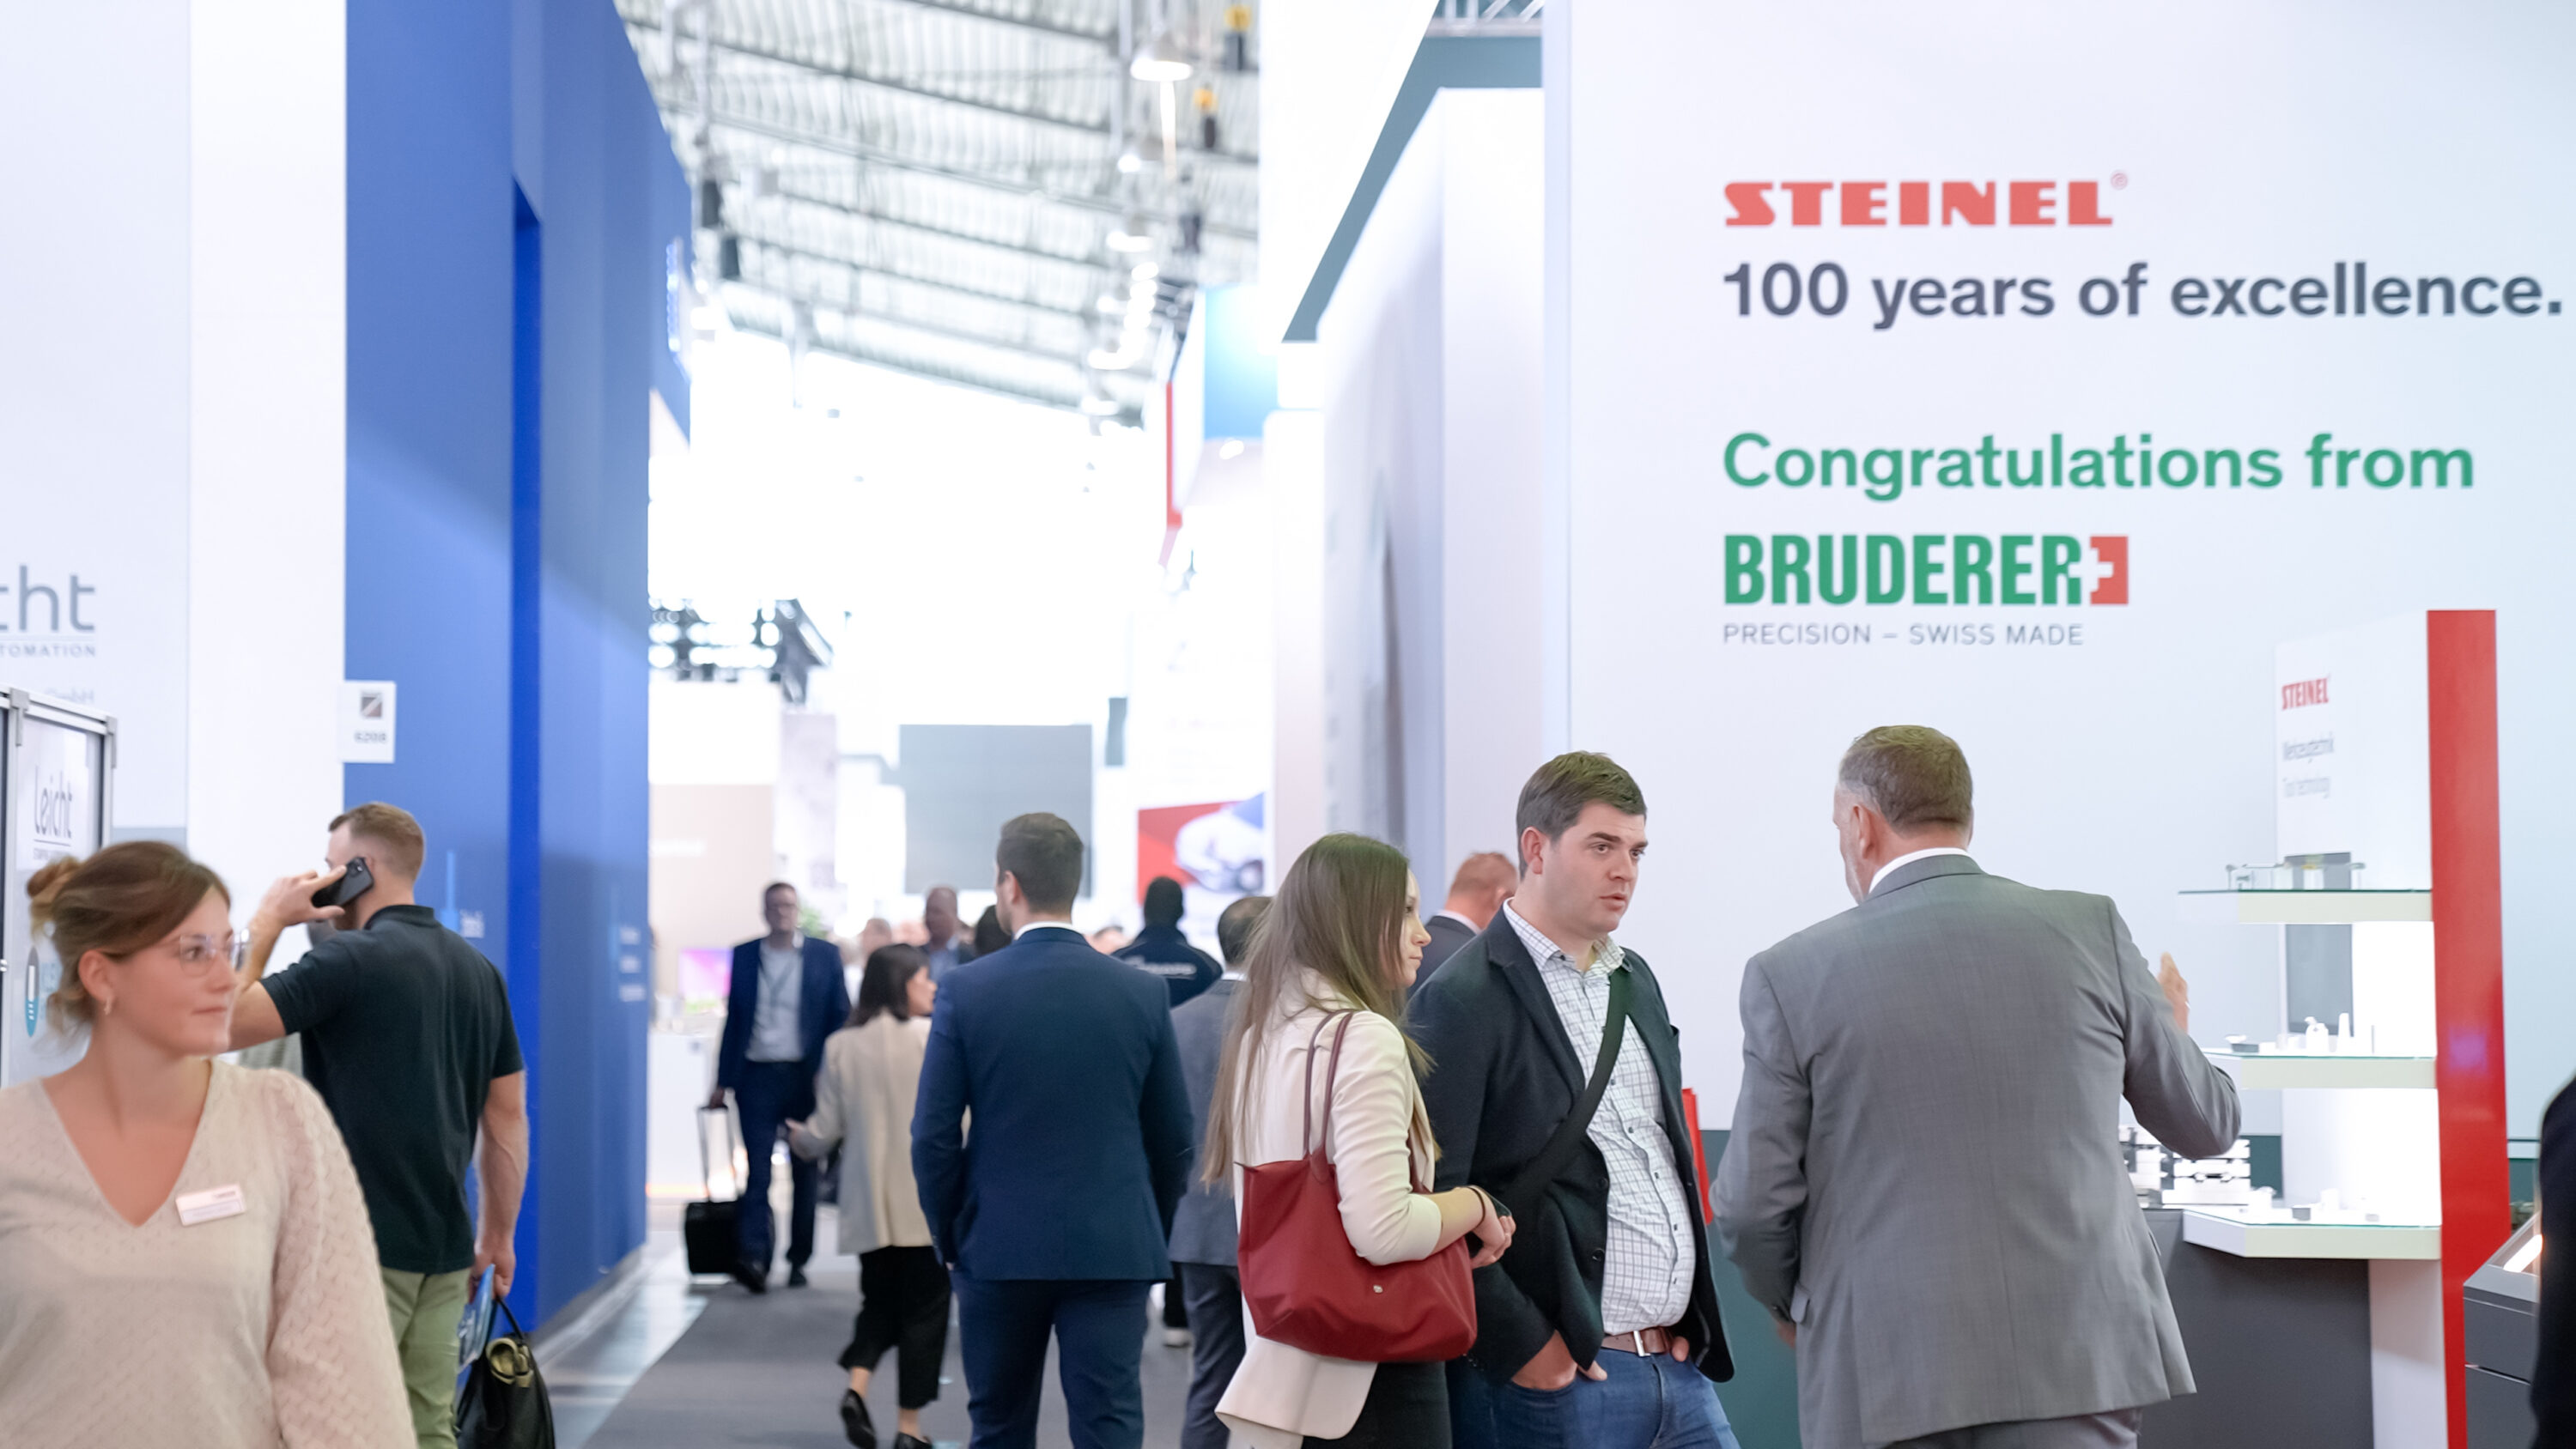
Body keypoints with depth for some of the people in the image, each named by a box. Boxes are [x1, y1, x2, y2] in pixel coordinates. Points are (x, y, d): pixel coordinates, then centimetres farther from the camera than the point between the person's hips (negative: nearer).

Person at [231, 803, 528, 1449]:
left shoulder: (349, 960, -12)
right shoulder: (479, 970, 11)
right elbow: (508, 1115, 14)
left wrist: (266, 921, -5)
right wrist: (499, 1234, 20)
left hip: (361, 1243, -7)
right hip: (445, 1244, 7)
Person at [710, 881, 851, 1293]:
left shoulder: (824, 955, 4)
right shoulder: (744, 955, 9)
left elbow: (841, 1019, 4)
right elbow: (734, 1020, 11)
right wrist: (723, 1081, 8)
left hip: (806, 1076, 0)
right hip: (757, 1075, 0)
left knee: (804, 1174, 6)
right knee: (757, 1170, -10)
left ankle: (798, 1260, 16)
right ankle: (754, 1258, -16)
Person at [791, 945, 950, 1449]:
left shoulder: (840, 1046, 3)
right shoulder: (932, 1037, -7)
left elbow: (826, 1132, 6)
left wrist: (798, 1138, 27)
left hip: (868, 1201, 4)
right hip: (925, 1198, -4)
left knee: (879, 1301, 19)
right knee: (923, 1307, 6)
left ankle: (857, 1386, -5)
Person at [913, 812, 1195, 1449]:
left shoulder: (966, 990, -6)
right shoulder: (1142, 992, -1)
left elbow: (933, 1137, -4)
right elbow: (1173, 1138, 4)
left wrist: (949, 1239, 9)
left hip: (999, 1251, 0)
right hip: (1114, 1252, 0)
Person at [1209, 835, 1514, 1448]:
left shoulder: (1260, 1035, 10)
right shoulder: (1365, 1037, -16)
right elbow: (1383, 1230, -25)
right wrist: (1475, 1204, -8)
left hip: (1283, 1367, 9)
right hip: (1372, 1374, -9)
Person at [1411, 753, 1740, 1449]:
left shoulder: (1636, 980, 16)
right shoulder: (1464, 1000, -10)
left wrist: (1692, 1317, 14)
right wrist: (1518, 1344, -15)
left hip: (1679, 1362, 7)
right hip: (1558, 1374, -7)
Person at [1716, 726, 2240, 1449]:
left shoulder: (1792, 974, -3)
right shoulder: (2090, 929, 2)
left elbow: (1755, 1204, -2)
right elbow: (2205, 1124, 11)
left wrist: (1793, 1304, 19)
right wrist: (2171, 1034, 34)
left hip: (1887, 1379, -1)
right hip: (2077, 1359, 1)